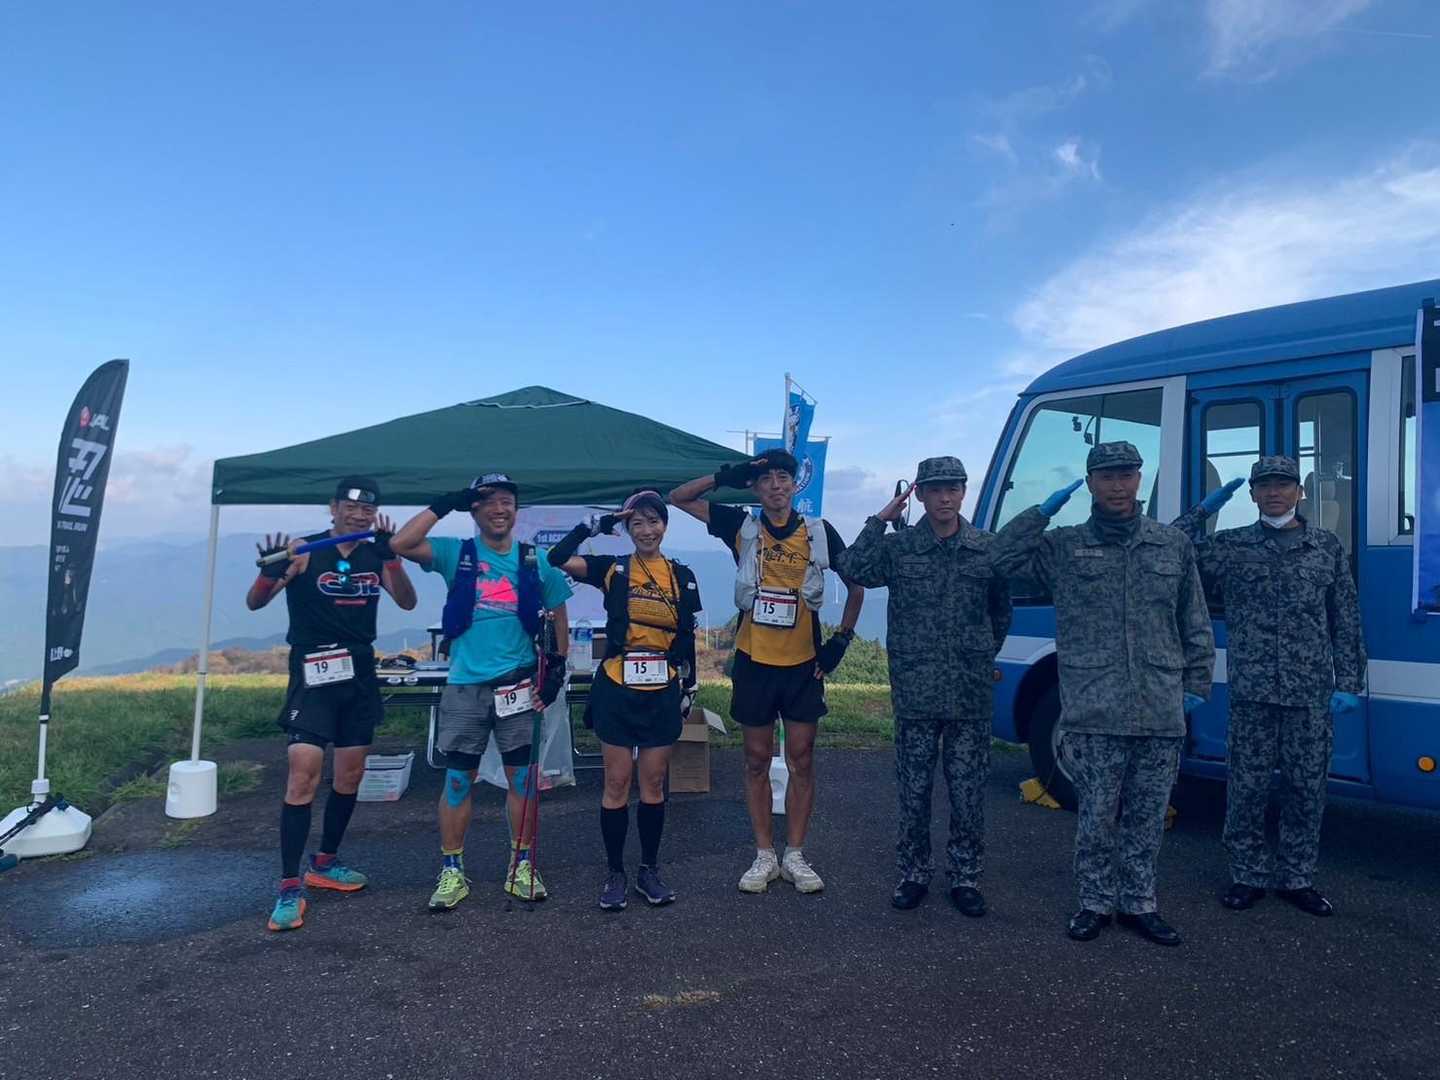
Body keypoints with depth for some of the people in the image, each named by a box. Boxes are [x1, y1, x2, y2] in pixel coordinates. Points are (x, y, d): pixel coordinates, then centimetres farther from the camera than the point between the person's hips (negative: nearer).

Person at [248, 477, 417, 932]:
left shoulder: (376, 554, 4)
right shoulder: (304, 551, -8)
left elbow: (407, 601, -8)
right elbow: (255, 602, -13)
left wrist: (390, 555, -23)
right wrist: (270, 569, -34)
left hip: (360, 673, 5)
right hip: (313, 675, -5)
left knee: (350, 777, 13)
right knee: (303, 778, -14)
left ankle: (324, 863, 31)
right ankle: (289, 888, -6)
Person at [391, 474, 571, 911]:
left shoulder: (536, 561, 4)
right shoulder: (457, 554, 0)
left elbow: (558, 617, 11)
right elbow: (401, 544, -15)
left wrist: (557, 667, 3)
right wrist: (444, 505, -15)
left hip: (518, 685, 1)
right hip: (465, 686, -1)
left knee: (522, 777, 7)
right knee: (458, 779, 5)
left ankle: (522, 866, 21)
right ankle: (452, 871, 17)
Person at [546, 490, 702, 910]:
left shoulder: (682, 576, 6)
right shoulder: (613, 569, -1)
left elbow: (686, 637, 11)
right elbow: (558, 559, -16)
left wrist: (689, 687, 9)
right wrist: (598, 524, -11)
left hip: (662, 694, 2)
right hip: (617, 690, -2)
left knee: (654, 783, 10)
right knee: (617, 783, 4)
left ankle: (649, 869, 23)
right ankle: (615, 873, 17)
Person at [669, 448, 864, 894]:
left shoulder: (820, 532, -1)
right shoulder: (742, 527, -1)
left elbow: (856, 587, 10)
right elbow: (678, 498, 1)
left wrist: (841, 640, 2)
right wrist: (727, 476, -11)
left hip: (803, 665, 0)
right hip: (754, 663, 0)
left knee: (802, 760, 5)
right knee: (757, 761, 7)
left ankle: (795, 856, 17)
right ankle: (764, 857, 18)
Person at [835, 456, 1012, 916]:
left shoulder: (989, 549, 4)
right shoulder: (897, 547, 0)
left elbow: (1000, 612, 16)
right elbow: (852, 569, -17)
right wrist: (880, 519, -15)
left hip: (972, 695, 1)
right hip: (914, 693, -1)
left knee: (968, 792, 8)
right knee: (914, 791, 9)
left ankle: (965, 877, 23)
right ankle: (913, 874, 24)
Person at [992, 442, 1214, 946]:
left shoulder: (1174, 544, 11)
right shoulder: (1063, 546, 5)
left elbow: (1195, 625, 15)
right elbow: (1002, 558, -6)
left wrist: (1196, 684, 10)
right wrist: (1044, 511, -6)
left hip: (1162, 713, 2)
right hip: (1094, 714, -2)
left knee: (1147, 818, 11)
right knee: (1097, 817, 5)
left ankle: (1138, 903, 26)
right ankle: (1096, 902, 21)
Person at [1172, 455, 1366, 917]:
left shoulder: (1327, 546, 7)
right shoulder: (1230, 545, 5)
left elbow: (1346, 622, 8)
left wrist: (1349, 684, 3)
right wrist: (1203, 511, -6)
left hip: (1312, 694, 1)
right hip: (1251, 692, -1)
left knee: (1307, 789, 7)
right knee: (1247, 788, 4)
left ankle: (1296, 877, 22)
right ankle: (1248, 875, 18)